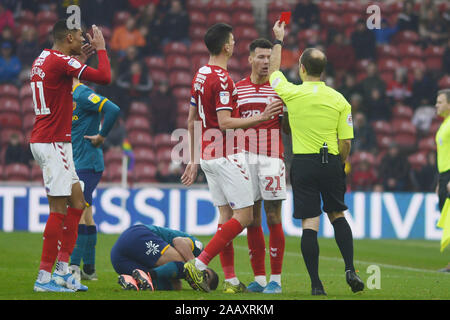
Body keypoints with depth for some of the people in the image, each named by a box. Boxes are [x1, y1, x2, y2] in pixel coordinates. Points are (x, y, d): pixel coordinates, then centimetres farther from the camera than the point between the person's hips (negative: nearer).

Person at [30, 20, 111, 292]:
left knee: (77, 202, 13)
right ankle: (45, 277, -8)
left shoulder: (44, 59, 13)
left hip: (44, 140, 10)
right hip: (53, 143, -10)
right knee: (59, 208, -8)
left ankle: (62, 270, 13)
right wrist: (100, 48, -4)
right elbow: (105, 77, -19)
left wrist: (79, 57, 25)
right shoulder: (61, 62, -15)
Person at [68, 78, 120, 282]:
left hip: (87, 164, -10)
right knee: (85, 217, 11)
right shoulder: (70, 96, 17)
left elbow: (113, 110, -24)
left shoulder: (83, 95, -13)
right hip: (76, 164, 10)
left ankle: (74, 267, -18)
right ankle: (89, 270, 15)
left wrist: (101, 136, -16)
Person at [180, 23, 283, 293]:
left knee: (227, 215, 9)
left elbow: (191, 121, 17)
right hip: (226, 157, -9)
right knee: (244, 216, -6)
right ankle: (199, 265, -13)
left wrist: (194, 160, 23)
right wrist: (261, 117, -16)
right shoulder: (222, 79, -16)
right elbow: (225, 123, -21)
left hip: (207, 156, 9)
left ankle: (231, 281, 6)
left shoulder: (200, 76, 13)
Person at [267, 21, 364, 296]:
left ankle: (316, 284, -4)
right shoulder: (339, 100, -2)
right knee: (337, 215, 19)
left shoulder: (292, 93, -5)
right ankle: (350, 270, 8)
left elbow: (273, 72, 16)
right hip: (331, 163, 2)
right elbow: (346, 142, 0)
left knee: (310, 224, -1)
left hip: (303, 163, -2)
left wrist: (278, 41, 29)